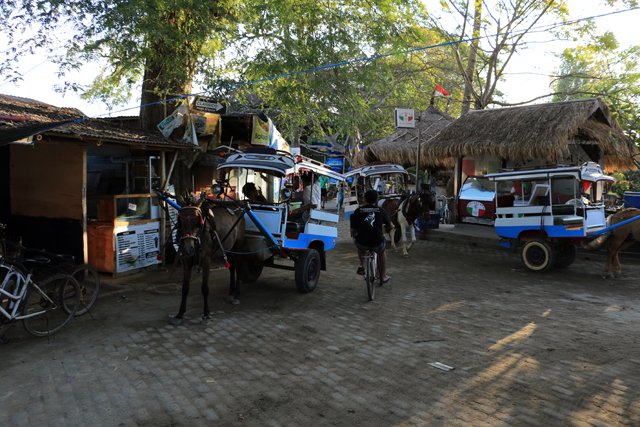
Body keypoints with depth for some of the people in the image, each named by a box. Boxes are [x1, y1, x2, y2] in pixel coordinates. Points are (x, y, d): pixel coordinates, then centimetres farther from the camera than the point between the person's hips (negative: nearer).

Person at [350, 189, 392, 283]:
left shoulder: (358, 211, 3)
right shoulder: (380, 210, 4)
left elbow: (353, 230, 5)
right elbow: (391, 226, 14)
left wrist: (354, 236, 27)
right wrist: (392, 226, 38)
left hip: (362, 244, 0)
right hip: (377, 243, 0)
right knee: (382, 252, 35)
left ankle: (362, 265, 32)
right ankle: (383, 276, 40)